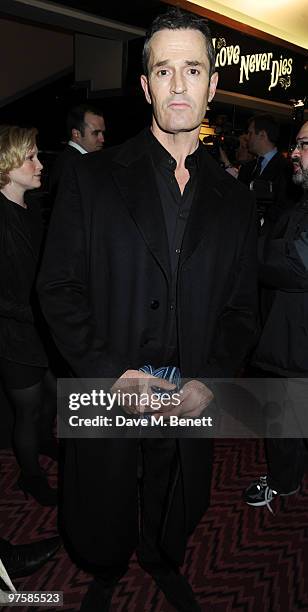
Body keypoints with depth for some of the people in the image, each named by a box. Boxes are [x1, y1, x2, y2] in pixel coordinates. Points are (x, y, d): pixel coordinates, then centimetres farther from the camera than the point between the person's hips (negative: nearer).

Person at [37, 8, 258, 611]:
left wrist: (211, 379, -11)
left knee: (173, 514, 24)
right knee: (102, 517, 20)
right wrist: (111, 373, -17)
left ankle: (163, 564, 57)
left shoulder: (234, 198, 2)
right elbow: (59, 288, -8)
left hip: (191, 401, 2)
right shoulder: (91, 177, -6)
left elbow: (242, 308, 4)